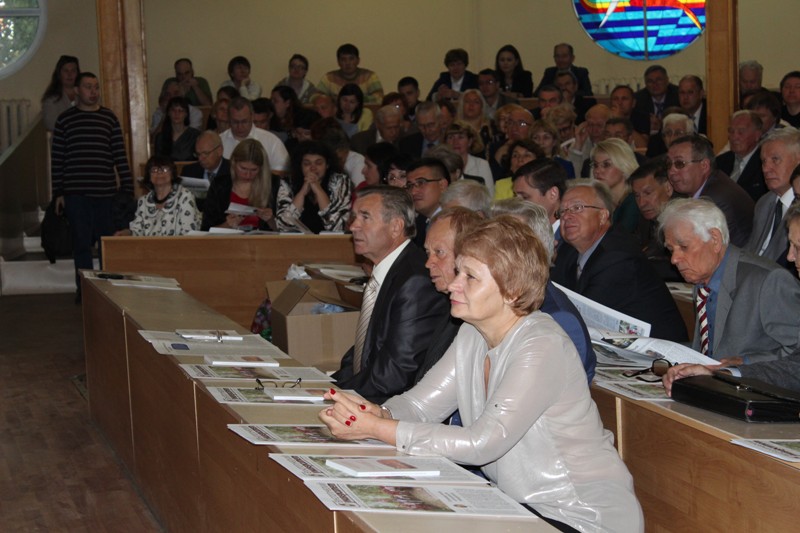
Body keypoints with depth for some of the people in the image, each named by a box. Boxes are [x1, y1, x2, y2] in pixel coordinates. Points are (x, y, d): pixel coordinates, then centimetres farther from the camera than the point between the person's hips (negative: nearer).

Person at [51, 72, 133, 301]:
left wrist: (127, 189, 1)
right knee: (81, 242, 2)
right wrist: (58, 193, 1)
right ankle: (84, 288, 10)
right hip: (76, 192, 0)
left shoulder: (109, 117, 8)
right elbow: (57, 159, 6)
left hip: (105, 191, 1)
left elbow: (120, 155, 5)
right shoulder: (64, 119, 6)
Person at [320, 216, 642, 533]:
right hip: (521, 503, 7)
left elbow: (482, 443, -29)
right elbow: (418, 405, 1)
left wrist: (376, 428, -30)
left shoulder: (542, 347, -23)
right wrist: (375, 414, -23)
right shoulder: (471, 336, 3)